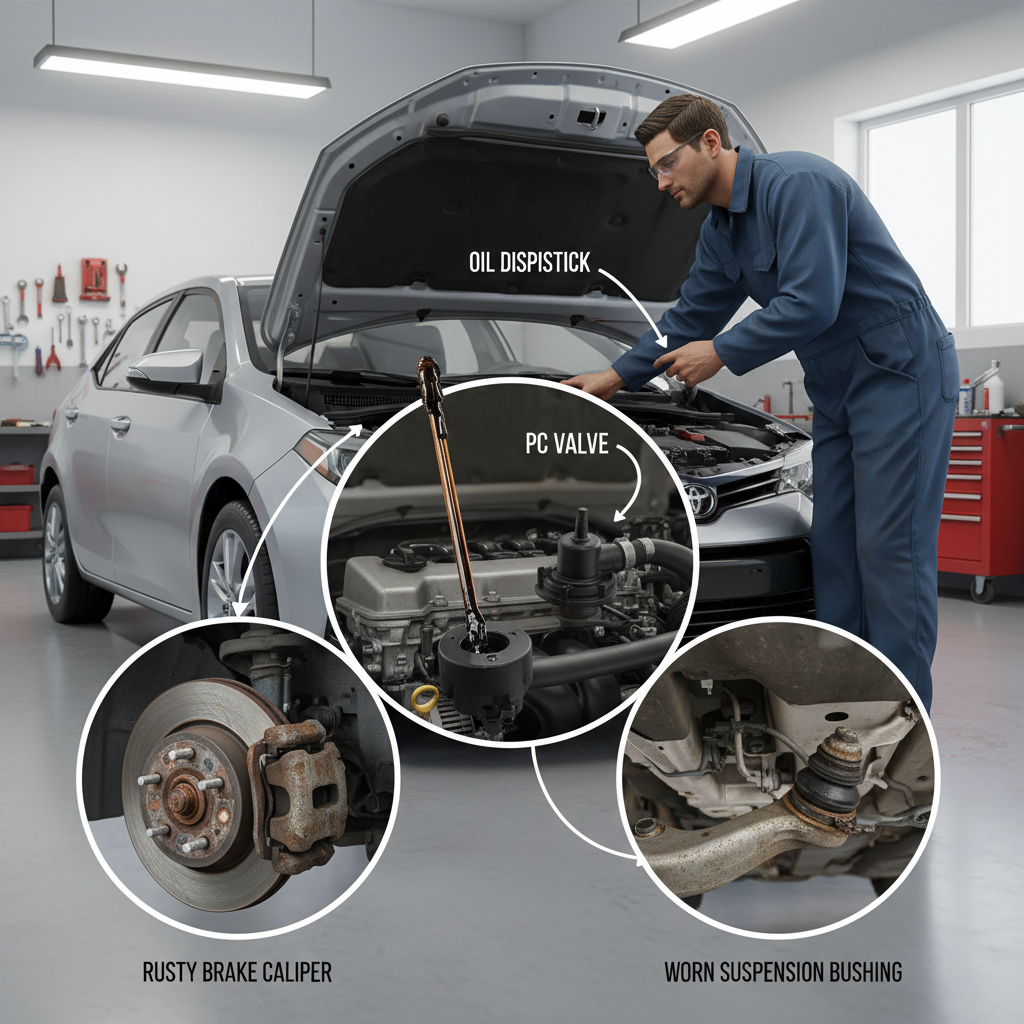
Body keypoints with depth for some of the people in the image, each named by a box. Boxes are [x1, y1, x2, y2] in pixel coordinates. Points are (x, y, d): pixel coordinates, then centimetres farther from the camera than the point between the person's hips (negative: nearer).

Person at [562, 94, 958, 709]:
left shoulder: (797, 183, -18)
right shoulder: (721, 231, 11)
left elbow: (812, 302, -26)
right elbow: (690, 319, 23)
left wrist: (722, 354, -15)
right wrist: (617, 377, 23)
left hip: (900, 374, -9)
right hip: (835, 391, 9)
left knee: (891, 548, -9)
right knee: (835, 547, 7)